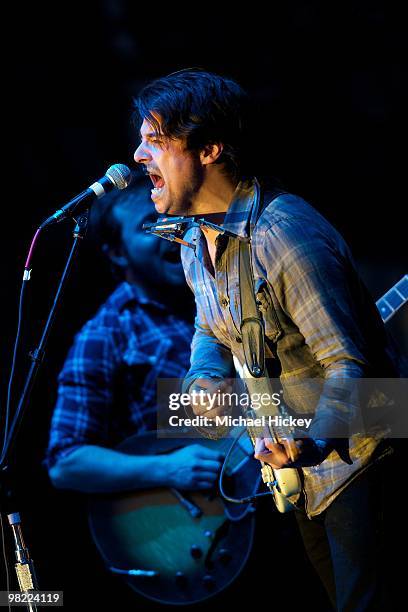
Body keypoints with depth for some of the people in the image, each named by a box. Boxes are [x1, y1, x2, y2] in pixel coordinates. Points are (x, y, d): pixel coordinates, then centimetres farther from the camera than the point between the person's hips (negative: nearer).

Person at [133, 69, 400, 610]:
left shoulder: (287, 238, -30)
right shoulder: (197, 245, 0)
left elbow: (349, 364, -29)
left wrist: (315, 445, -45)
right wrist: (206, 378, -6)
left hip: (348, 446, -9)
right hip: (292, 444, 9)